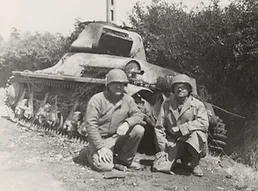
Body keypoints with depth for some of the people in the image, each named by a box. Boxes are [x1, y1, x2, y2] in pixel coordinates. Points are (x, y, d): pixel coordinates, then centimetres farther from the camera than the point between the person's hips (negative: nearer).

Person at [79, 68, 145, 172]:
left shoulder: (127, 99, -1)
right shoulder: (97, 99, -17)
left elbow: (138, 115, -2)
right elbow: (90, 124, -20)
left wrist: (127, 123, -26)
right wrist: (101, 147, -24)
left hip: (118, 137, 5)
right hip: (100, 138, -4)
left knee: (139, 130, -17)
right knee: (105, 166, -23)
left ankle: (124, 159, 2)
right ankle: (89, 152, 11)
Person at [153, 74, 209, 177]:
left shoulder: (197, 104, -4)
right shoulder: (166, 104, 2)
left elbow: (204, 123, -20)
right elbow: (159, 127, 4)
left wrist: (180, 128, -23)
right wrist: (163, 148, -4)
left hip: (192, 144, -2)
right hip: (172, 143, 2)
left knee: (197, 133, -35)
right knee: (159, 167, -16)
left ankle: (195, 164, -7)